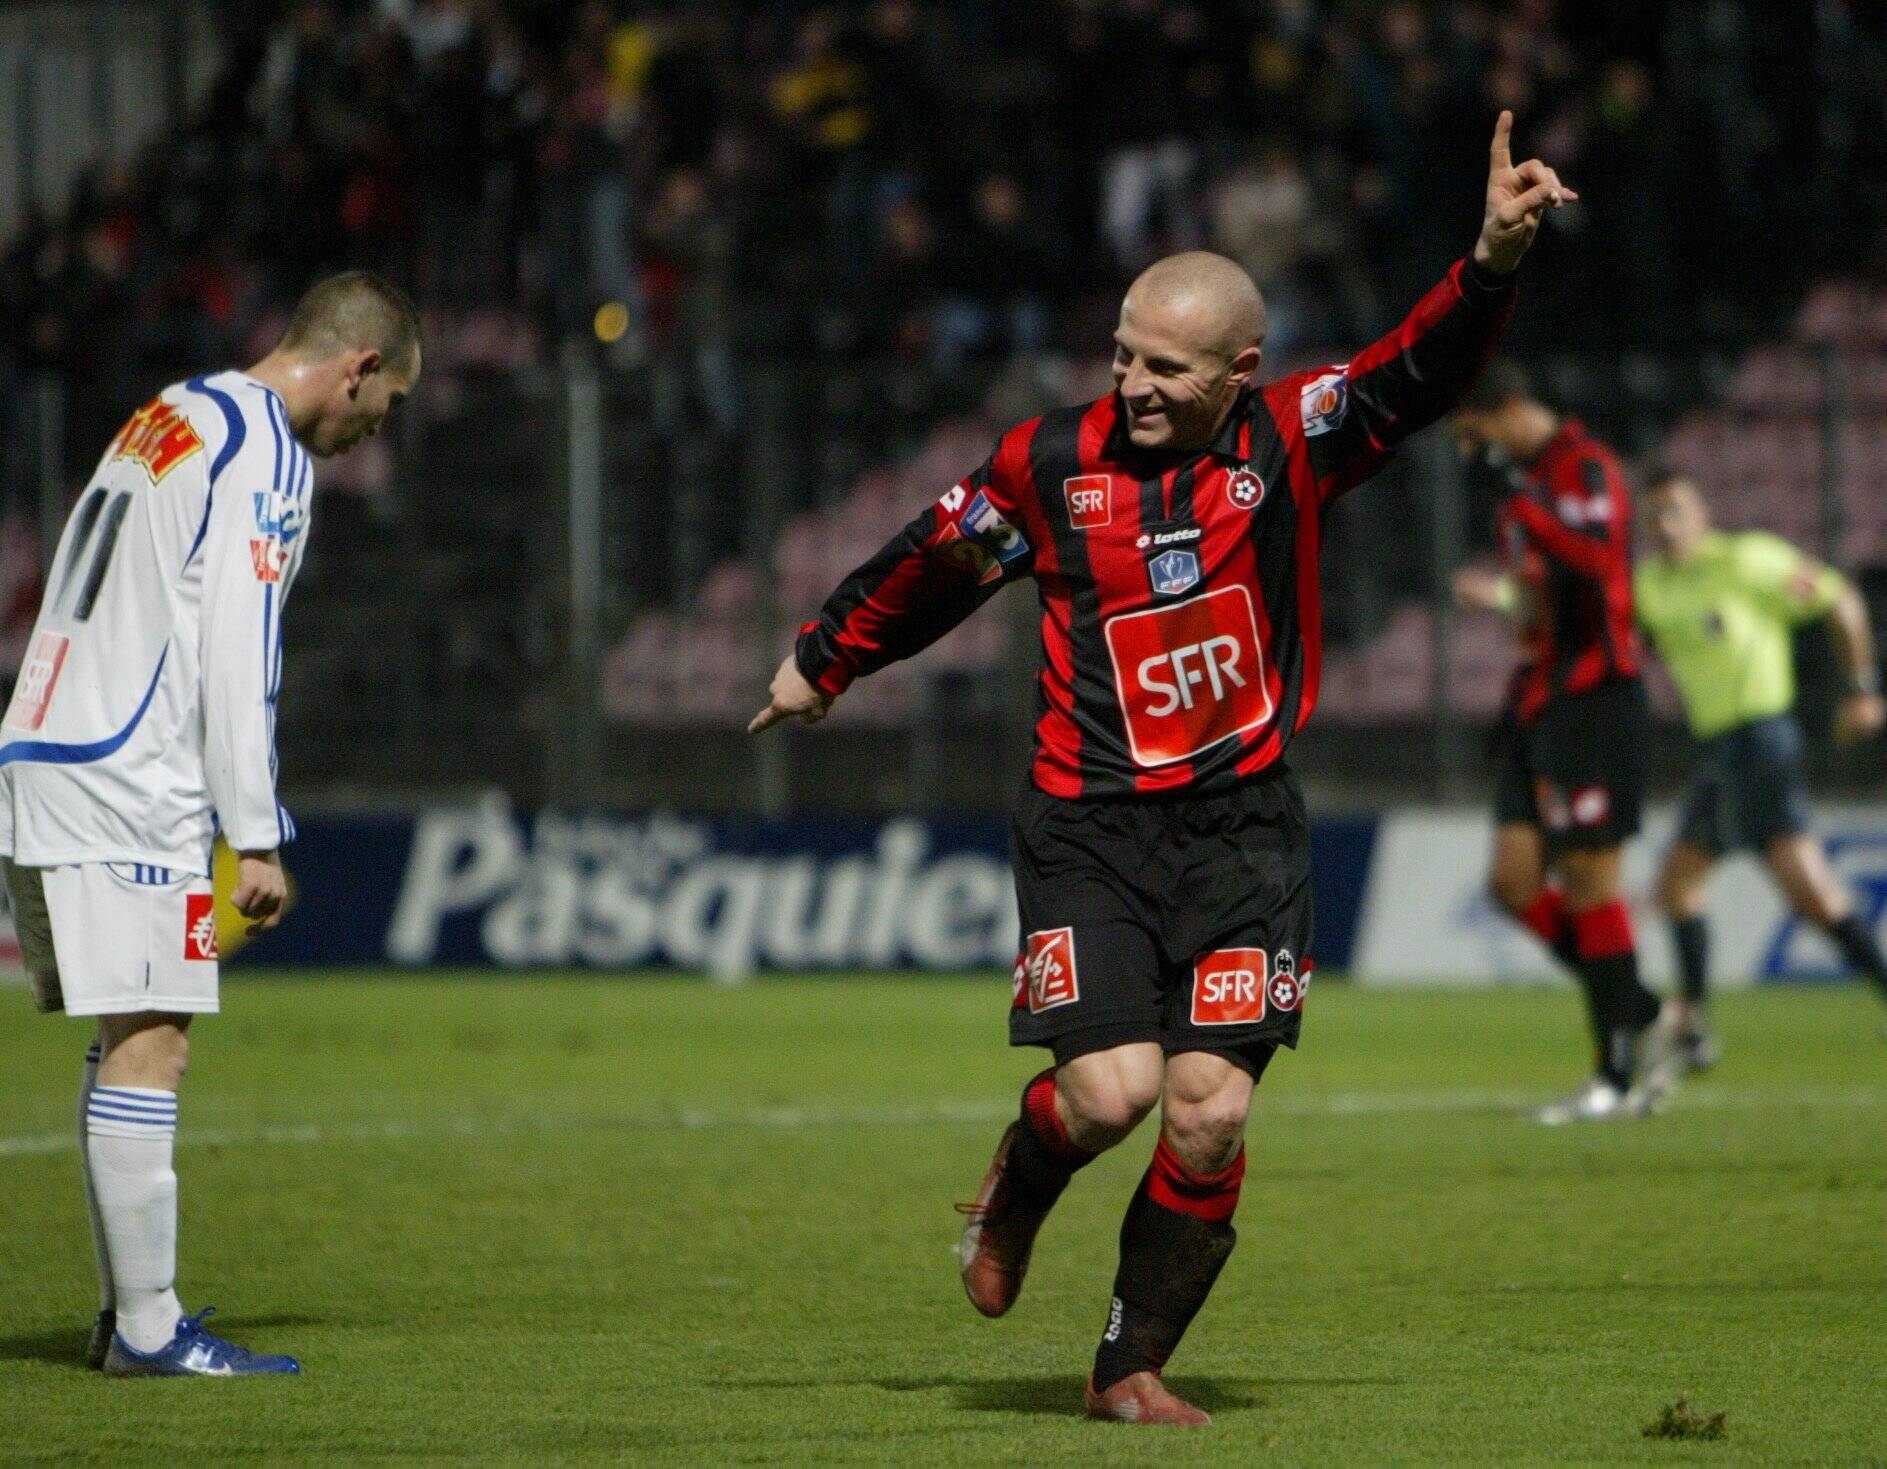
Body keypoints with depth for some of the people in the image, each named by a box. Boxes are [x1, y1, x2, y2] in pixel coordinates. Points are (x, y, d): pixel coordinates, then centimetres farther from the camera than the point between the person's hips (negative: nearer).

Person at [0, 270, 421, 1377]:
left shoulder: (170, 418, 21)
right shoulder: (266, 454, -8)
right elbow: (236, 654, -15)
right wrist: (258, 839, -12)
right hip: (123, 786, -10)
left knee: (127, 1043, 12)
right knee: (149, 1046, -9)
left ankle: (134, 1311, 14)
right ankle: (146, 1328, -10)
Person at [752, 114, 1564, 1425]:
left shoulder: (1291, 444, -2)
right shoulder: (1049, 465, 0)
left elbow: (1425, 373, -17)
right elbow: (929, 567, 16)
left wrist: (1494, 262, -35)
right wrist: (822, 664, 30)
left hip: (1246, 828, 1)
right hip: (1089, 826, 0)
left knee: (1211, 1109, -6)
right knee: (1111, 1089, -15)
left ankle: (1132, 1366, 12)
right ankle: (1019, 1191, 21)